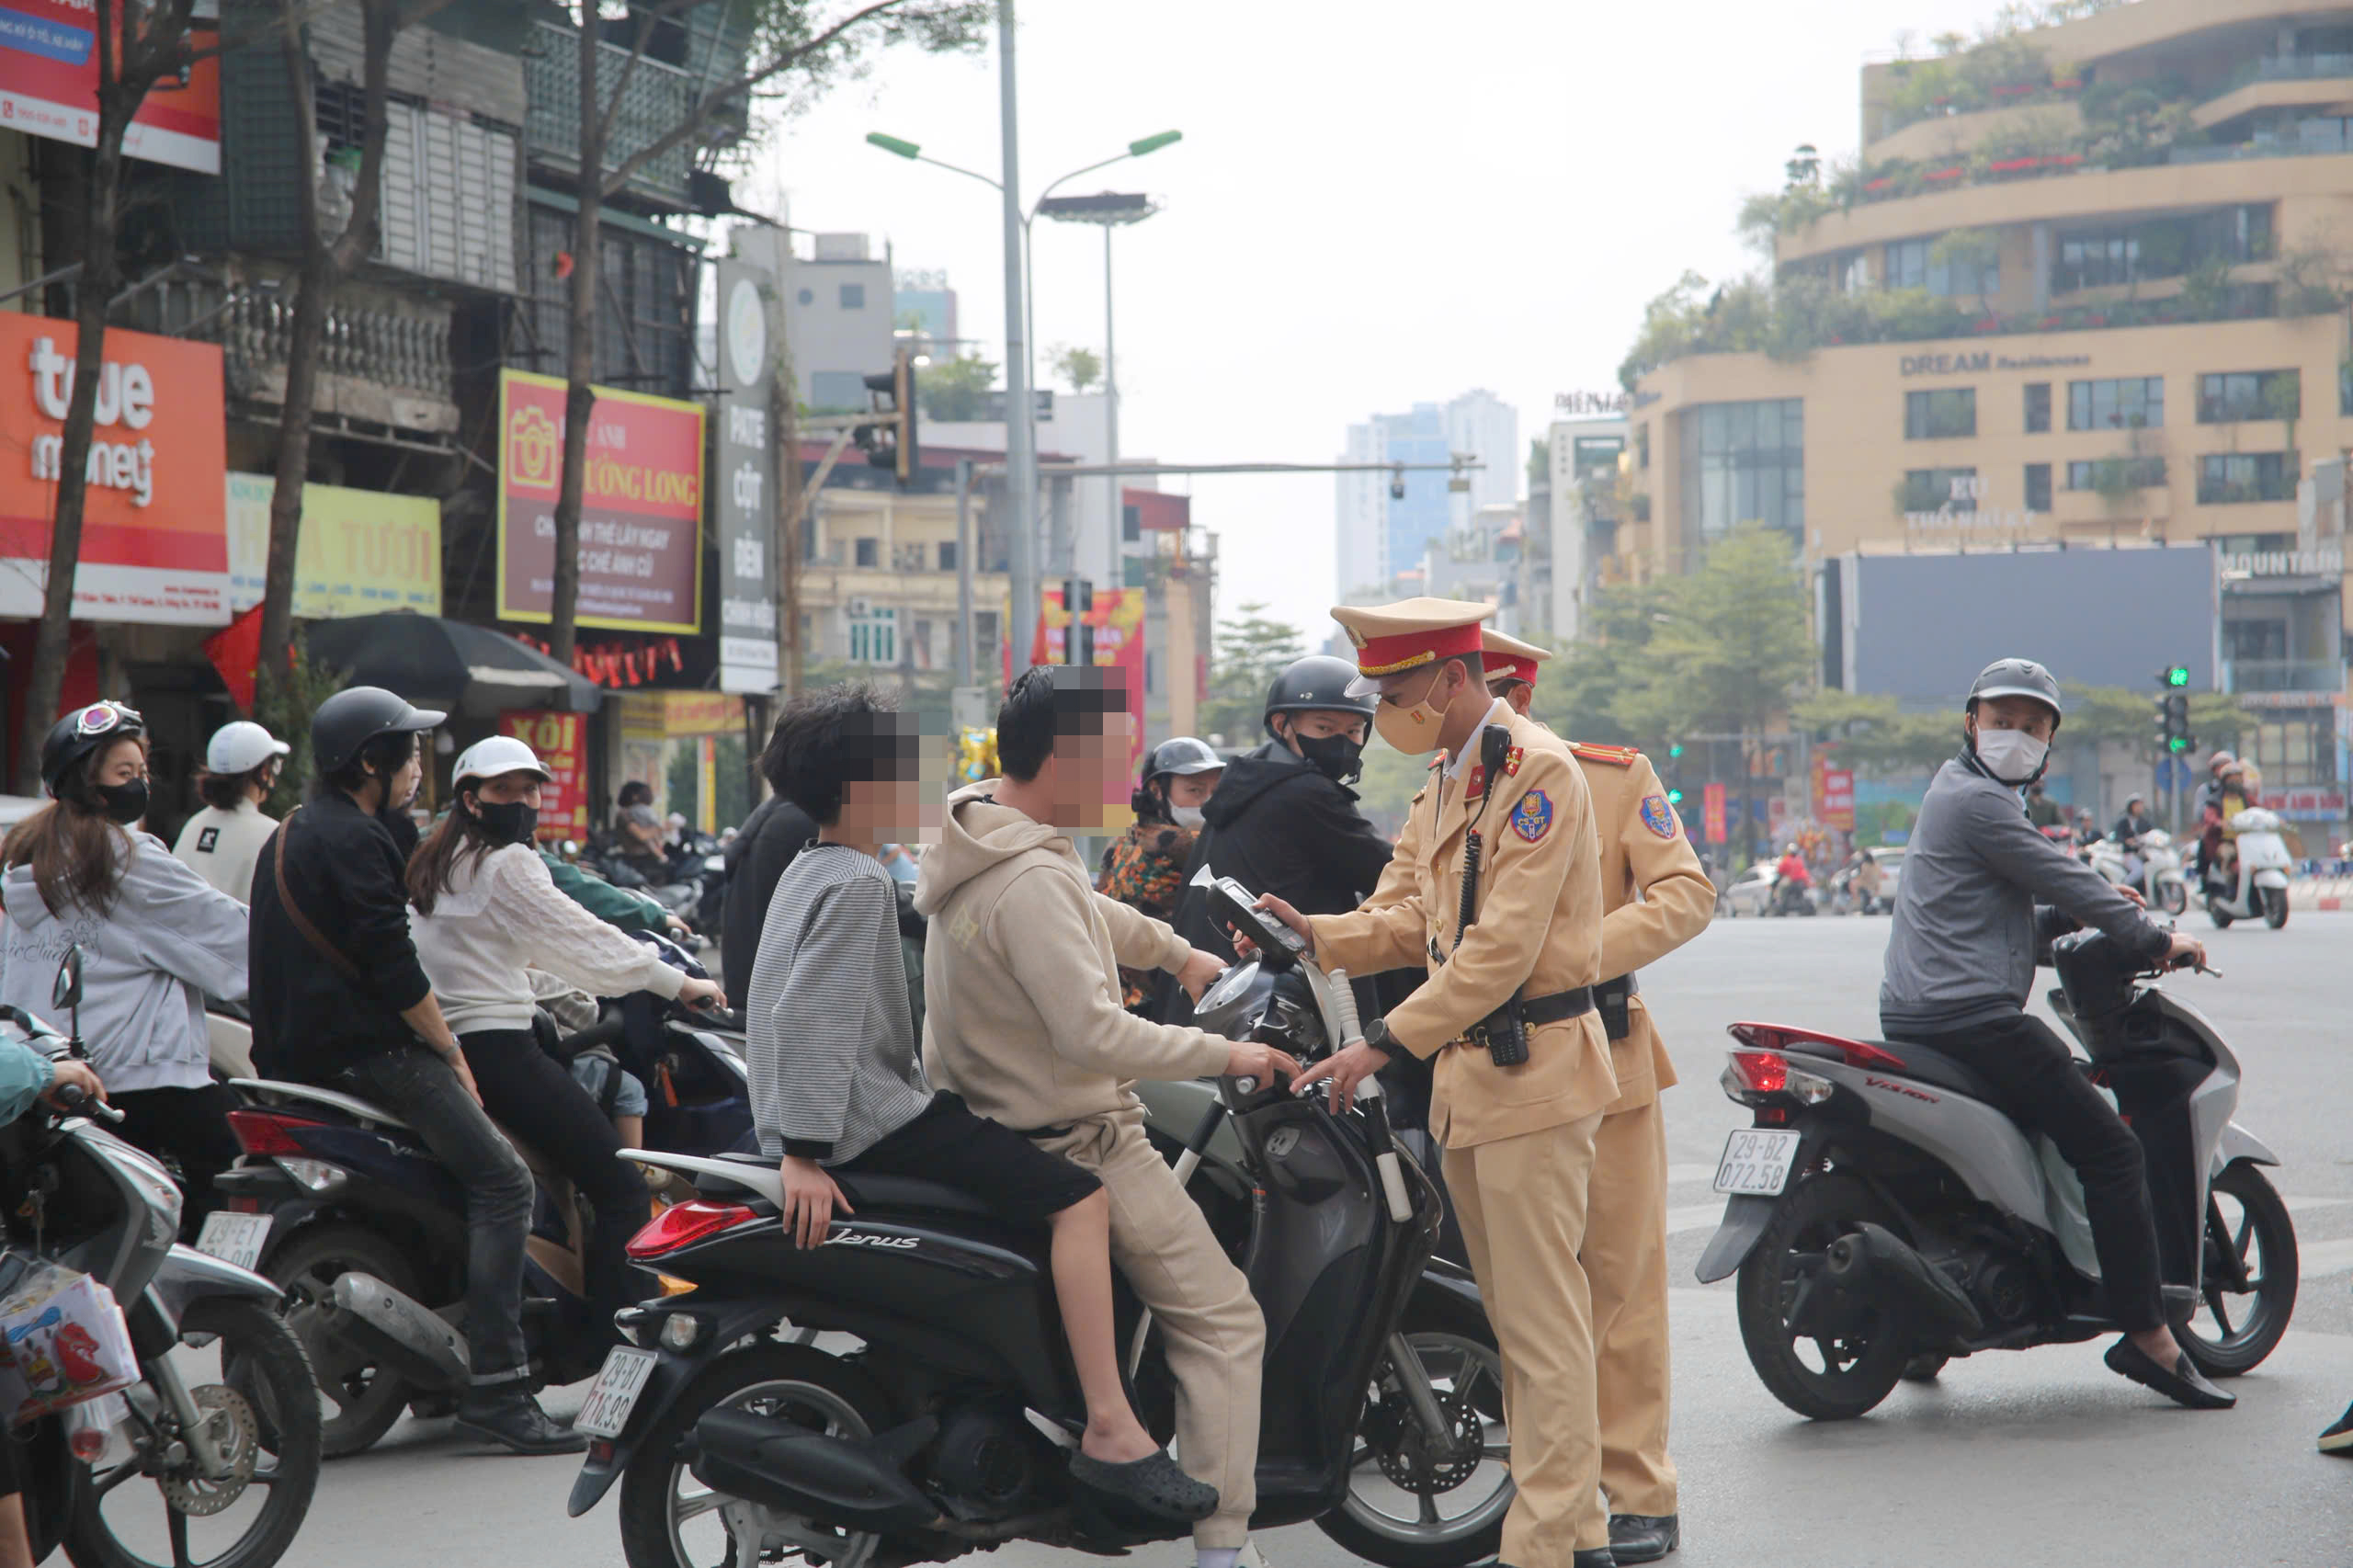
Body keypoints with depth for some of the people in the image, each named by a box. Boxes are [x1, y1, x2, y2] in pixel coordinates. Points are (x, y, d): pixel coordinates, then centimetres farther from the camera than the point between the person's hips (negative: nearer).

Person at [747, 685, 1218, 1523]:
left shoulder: (812, 870, 17)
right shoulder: (860, 883, -14)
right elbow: (811, 1017, -23)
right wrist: (806, 1154, -27)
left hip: (831, 1113, 11)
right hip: (869, 1117, -11)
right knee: (1078, 1198, -19)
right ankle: (1110, 1430, -25)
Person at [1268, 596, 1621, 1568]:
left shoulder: (1539, 770, -15)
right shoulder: (1446, 778, 16)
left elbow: (1505, 947, -20)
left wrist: (1385, 1044, -22)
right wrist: (1319, 937, 3)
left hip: (1532, 1068, -10)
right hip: (1468, 1075, 10)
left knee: (1544, 1321, -7)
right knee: (1515, 1318, 12)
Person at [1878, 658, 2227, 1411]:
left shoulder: (1953, 793, 23)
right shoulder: (1978, 801, -10)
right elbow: (2064, 880, -11)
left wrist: (2092, 908, 16)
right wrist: (2154, 940, 0)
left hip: (1916, 1016, 11)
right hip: (1972, 1016, -11)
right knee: (2111, 1149, -9)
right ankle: (2147, 1334, -11)